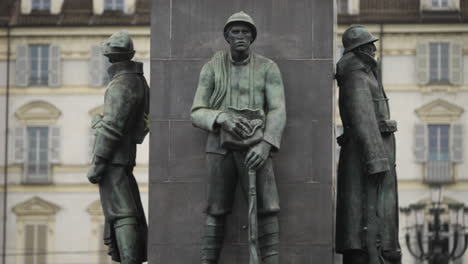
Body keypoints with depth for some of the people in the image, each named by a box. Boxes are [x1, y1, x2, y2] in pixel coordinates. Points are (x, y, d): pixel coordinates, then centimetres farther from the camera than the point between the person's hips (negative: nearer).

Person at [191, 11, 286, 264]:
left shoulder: (268, 68, 1)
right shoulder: (211, 68, 3)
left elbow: (278, 110, -6)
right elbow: (197, 113, 0)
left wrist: (265, 145, -22)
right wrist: (222, 118, -22)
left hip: (254, 146, 0)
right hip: (220, 147, 0)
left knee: (266, 208, -10)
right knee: (216, 212, -1)